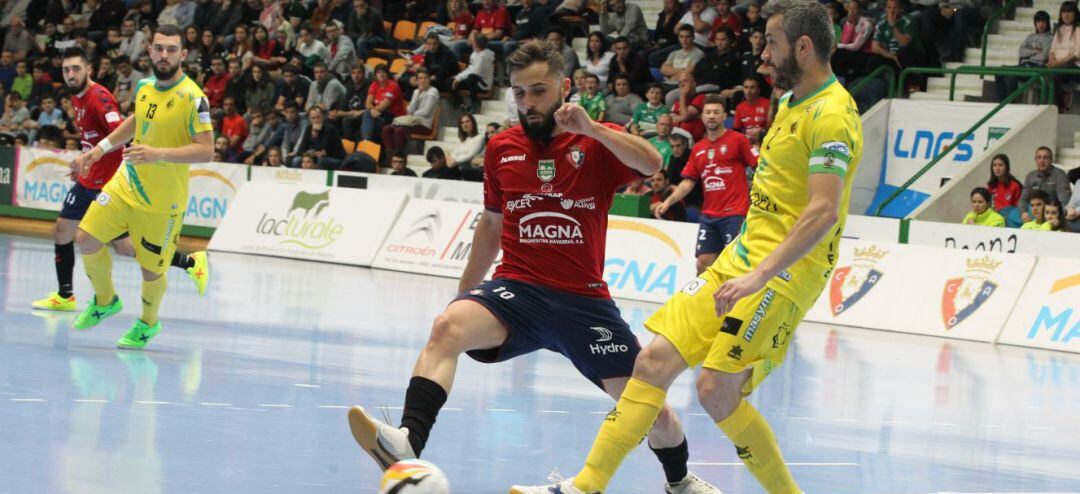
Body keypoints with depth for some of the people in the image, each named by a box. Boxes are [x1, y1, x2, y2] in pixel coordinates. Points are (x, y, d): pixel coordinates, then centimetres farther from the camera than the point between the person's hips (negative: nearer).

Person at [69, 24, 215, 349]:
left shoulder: (193, 98, -18)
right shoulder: (145, 87, 3)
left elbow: (206, 151, -21)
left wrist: (159, 154, -31)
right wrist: (101, 148, 18)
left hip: (162, 200, -6)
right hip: (126, 184, 6)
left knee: (151, 268, 3)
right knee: (86, 240, -2)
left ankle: (148, 323, 32)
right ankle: (105, 300, 24)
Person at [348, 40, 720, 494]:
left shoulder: (597, 144, 1)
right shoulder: (501, 148, 9)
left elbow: (651, 165, -19)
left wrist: (590, 128, -29)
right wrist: (464, 291, 25)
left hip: (584, 299, -1)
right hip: (516, 290, 1)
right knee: (448, 327, -31)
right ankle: (406, 443, -45)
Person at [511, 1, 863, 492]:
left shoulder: (831, 115, -14)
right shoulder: (791, 102, 16)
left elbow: (824, 213, -24)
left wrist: (760, 275, -30)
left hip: (786, 270, -9)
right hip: (741, 256, 9)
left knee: (717, 392, -16)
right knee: (655, 359, 0)